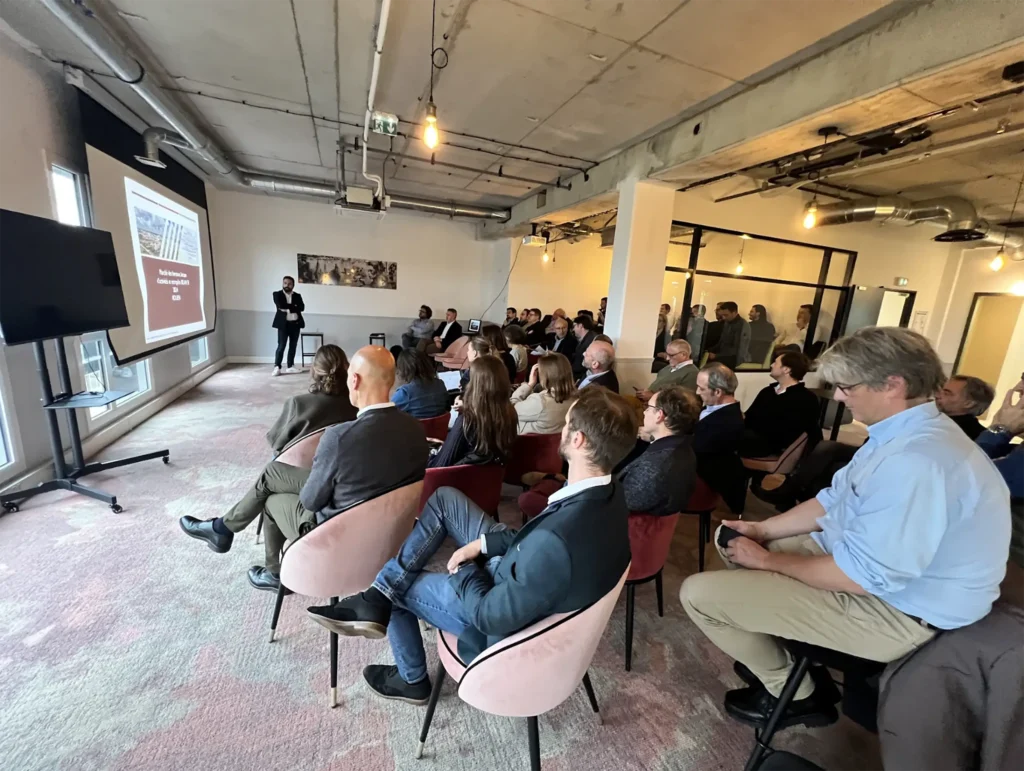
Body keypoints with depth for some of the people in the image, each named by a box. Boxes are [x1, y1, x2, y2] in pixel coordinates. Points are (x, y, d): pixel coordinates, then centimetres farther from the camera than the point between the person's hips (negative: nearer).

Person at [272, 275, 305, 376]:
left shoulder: (297, 295, 11)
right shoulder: (277, 294, 5)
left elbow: (302, 307, -6)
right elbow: (280, 305, -14)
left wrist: (288, 308, -12)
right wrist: (293, 306, -11)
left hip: (295, 324, 3)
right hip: (283, 324, -3)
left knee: (293, 346, 7)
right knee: (281, 346, -7)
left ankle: (290, 367, 14)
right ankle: (277, 367, -3)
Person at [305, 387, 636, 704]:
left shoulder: (558, 544, -42)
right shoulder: (606, 490, -15)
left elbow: (490, 616, -27)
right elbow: (537, 538, 1)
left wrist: (463, 570, -9)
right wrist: (484, 542, -7)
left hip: (505, 621, -7)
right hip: (520, 573, 7)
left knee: (396, 585, 13)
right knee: (445, 498, 3)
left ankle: (411, 680, 40)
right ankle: (376, 597, 10)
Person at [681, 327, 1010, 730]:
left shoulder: (916, 462, -32)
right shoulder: (902, 435, 3)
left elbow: (861, 575, -29)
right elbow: (834, 501, 10)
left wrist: (767, 560, -16)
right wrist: (763, 530, 2)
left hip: (895, 610, -10)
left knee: (699, 593, -15)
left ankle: (792, 692, 12)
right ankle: (774, 654, 23)